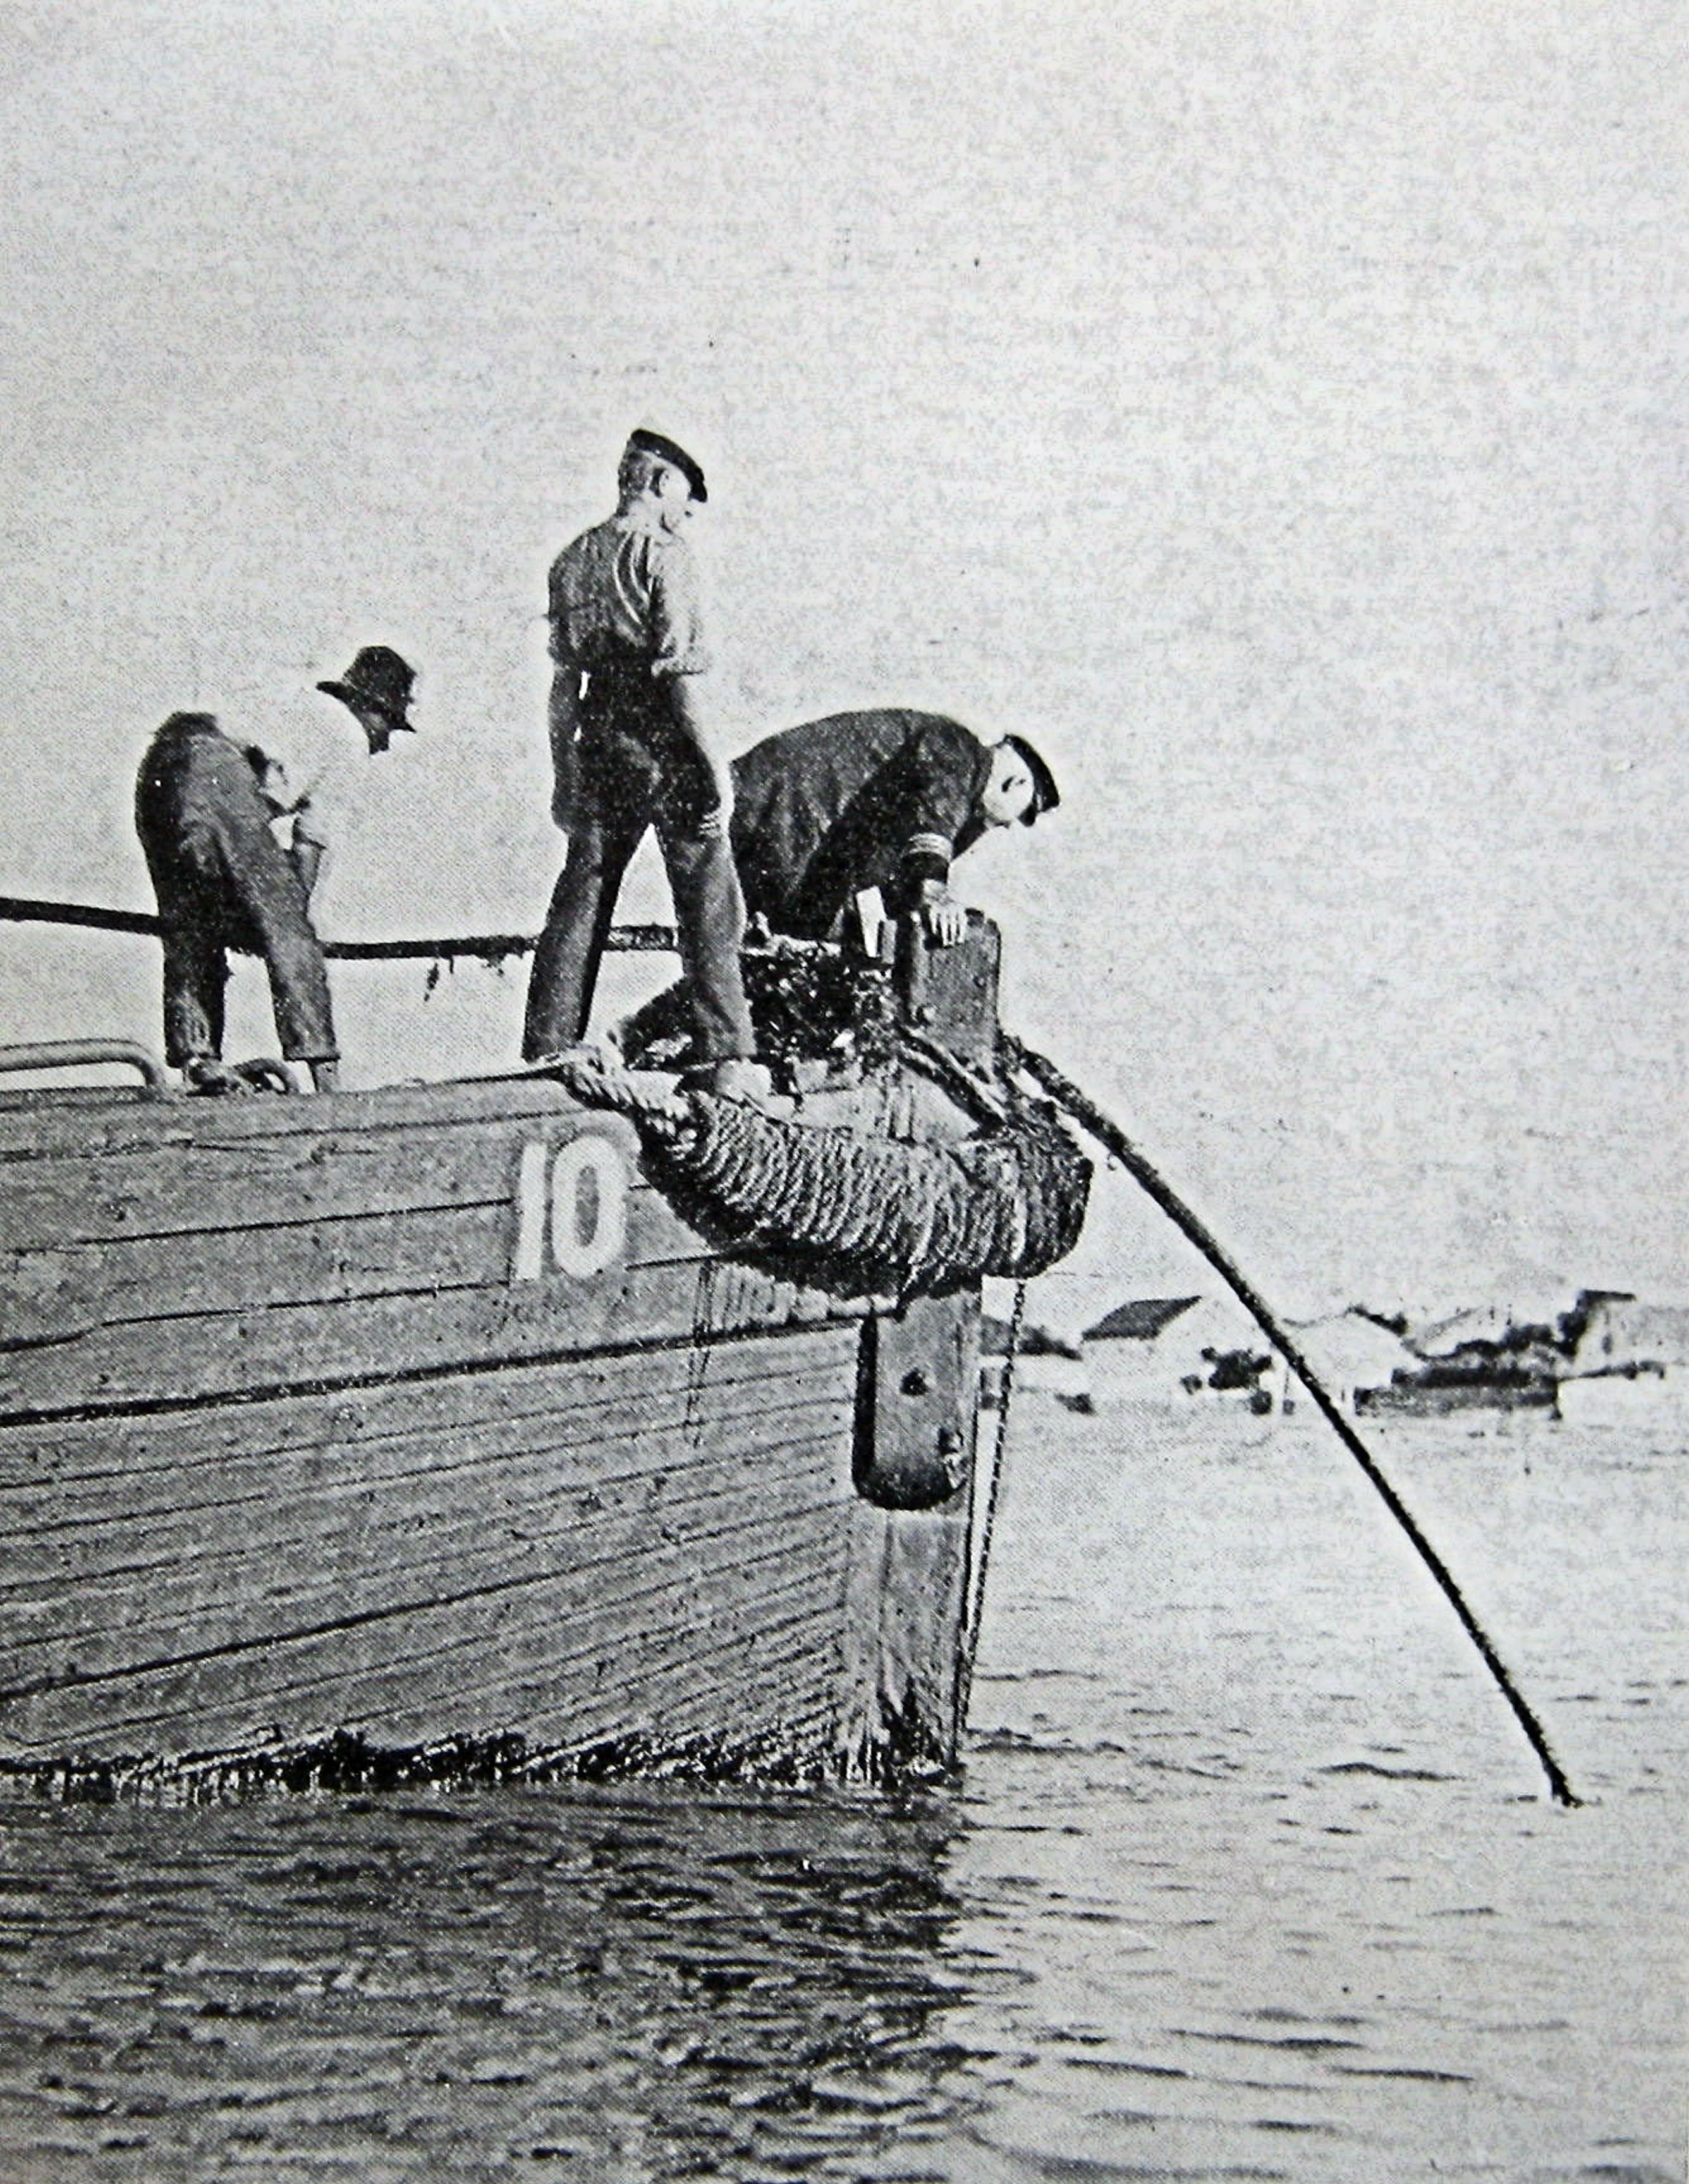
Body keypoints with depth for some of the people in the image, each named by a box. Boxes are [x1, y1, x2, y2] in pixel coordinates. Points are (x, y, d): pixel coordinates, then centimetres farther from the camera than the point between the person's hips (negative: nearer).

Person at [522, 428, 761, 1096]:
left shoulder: (573, 559, 11)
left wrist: (565, 773, 17)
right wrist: (716, 765, -13)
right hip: (665, 748, -6)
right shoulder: (664, 554, -8)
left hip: (600, 748, 6)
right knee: (708, 904, 0)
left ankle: (544, 1056, 12)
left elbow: (564, 679, 13)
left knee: (580, 901, 10)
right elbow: (681, 672, -16)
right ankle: (726, 1058, -3)